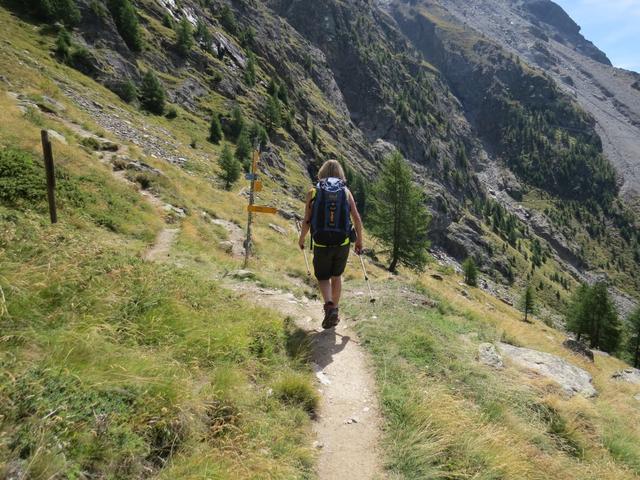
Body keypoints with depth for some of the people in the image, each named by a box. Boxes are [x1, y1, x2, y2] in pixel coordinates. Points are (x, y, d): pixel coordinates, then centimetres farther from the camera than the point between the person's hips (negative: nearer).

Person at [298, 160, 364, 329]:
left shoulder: (313, 192, -1)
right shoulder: (346, 192, 3)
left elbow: (307, 221, -2)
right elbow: (357, 219, -3)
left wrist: (301, 238, 15)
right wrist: (359, 241, 9)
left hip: (321, 244, -2)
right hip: (343, 243, 2)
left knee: (323, 277, 15)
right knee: (336, 276, 22)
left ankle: (329, 305, -10)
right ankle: (335, 311, 28)